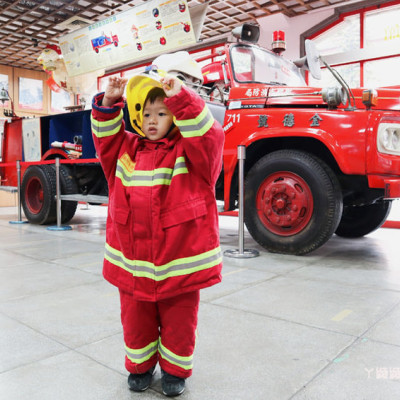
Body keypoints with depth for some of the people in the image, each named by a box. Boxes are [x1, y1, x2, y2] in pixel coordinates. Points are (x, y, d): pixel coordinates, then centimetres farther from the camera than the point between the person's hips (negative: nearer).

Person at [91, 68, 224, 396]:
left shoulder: (190, 150, -5)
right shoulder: (128, 150, 9)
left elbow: (207, 135, -21)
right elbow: (106, 136, 11)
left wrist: (181, 98, -29)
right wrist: (108, 103, -4)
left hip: (179, 263, -3)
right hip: (132, 262, 4)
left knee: (178, 322, 15)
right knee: (136, 320, 20)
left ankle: (175, 370, 39)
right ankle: (140, 366, 45)